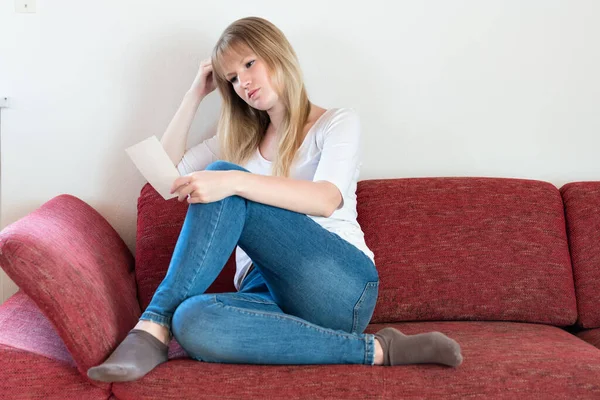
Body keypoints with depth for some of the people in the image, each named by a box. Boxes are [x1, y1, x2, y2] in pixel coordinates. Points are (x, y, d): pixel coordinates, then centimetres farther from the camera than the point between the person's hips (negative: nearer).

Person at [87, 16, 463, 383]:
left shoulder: (338, 122, 9)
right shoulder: (241, 138, 27)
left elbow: (326, 200, -13)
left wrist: (233, 181, -27)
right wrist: (196, 94, 20)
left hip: (341, 287, -4)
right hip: (270, 293, 4)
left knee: (224, 184, -24)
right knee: (193, 321, -33)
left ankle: (154, 327, -24)